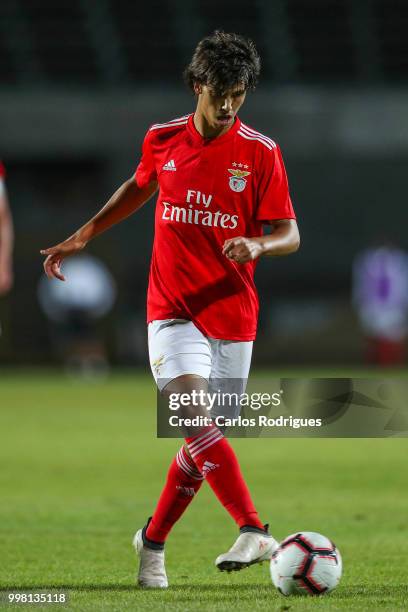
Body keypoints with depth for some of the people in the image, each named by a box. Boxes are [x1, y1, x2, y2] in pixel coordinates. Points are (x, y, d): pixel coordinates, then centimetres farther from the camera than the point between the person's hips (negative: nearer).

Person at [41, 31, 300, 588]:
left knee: (200, 442, 6)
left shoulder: (261, 153, -4)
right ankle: (255, 532, -31)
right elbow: (140, 187, 24)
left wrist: (257, 244, -26)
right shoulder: (162, 140, 3)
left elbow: (289, 234, -3)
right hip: (172, 309, 0)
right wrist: (80, 238, 24)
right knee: (195, 417, -23)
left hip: (233, 316, 0)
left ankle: (153, 541, 27)